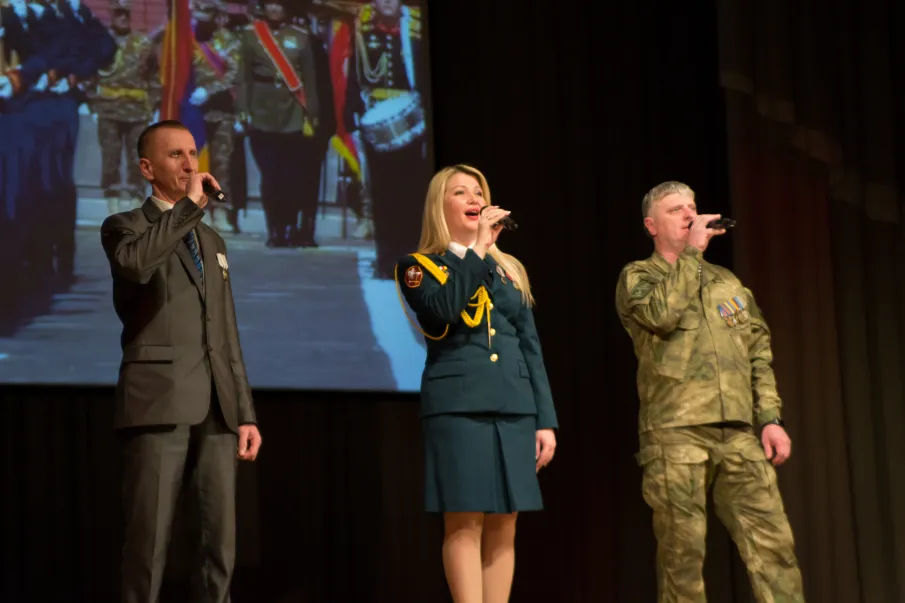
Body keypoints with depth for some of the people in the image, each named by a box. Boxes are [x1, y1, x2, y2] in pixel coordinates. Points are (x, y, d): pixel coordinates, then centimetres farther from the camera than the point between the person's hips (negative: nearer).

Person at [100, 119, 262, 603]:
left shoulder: (211, 241, 23)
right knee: (149, 543, -6)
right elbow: (136, 263, -23)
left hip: (216, 407, 6)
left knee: (220, 543, 3)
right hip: (160, 401, -6)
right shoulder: (124, 227, 4)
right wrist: (189, 205, -14)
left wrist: (245, 412, 14)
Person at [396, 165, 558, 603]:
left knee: (503, 526, 2)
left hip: (514, 408, 4)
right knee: (464, 523, -9)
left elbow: (531, 348, 16)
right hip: (457, 407, -4)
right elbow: (441, 310, -18)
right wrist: (476, 248, -10)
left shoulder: (510, 270, 18)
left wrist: (545, 419, 9)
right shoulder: (419, 266, 5)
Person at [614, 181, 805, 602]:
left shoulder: (727, 281, 23)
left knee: (772, 542, -5)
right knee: (682, 551, -5)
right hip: (676, 431, -4)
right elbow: (662, 313, -15)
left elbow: (759, 353, 18)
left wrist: (770, 417, 5)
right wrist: (692, 251, -5)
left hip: (739, 432, 4)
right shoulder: (637, 277, 8)